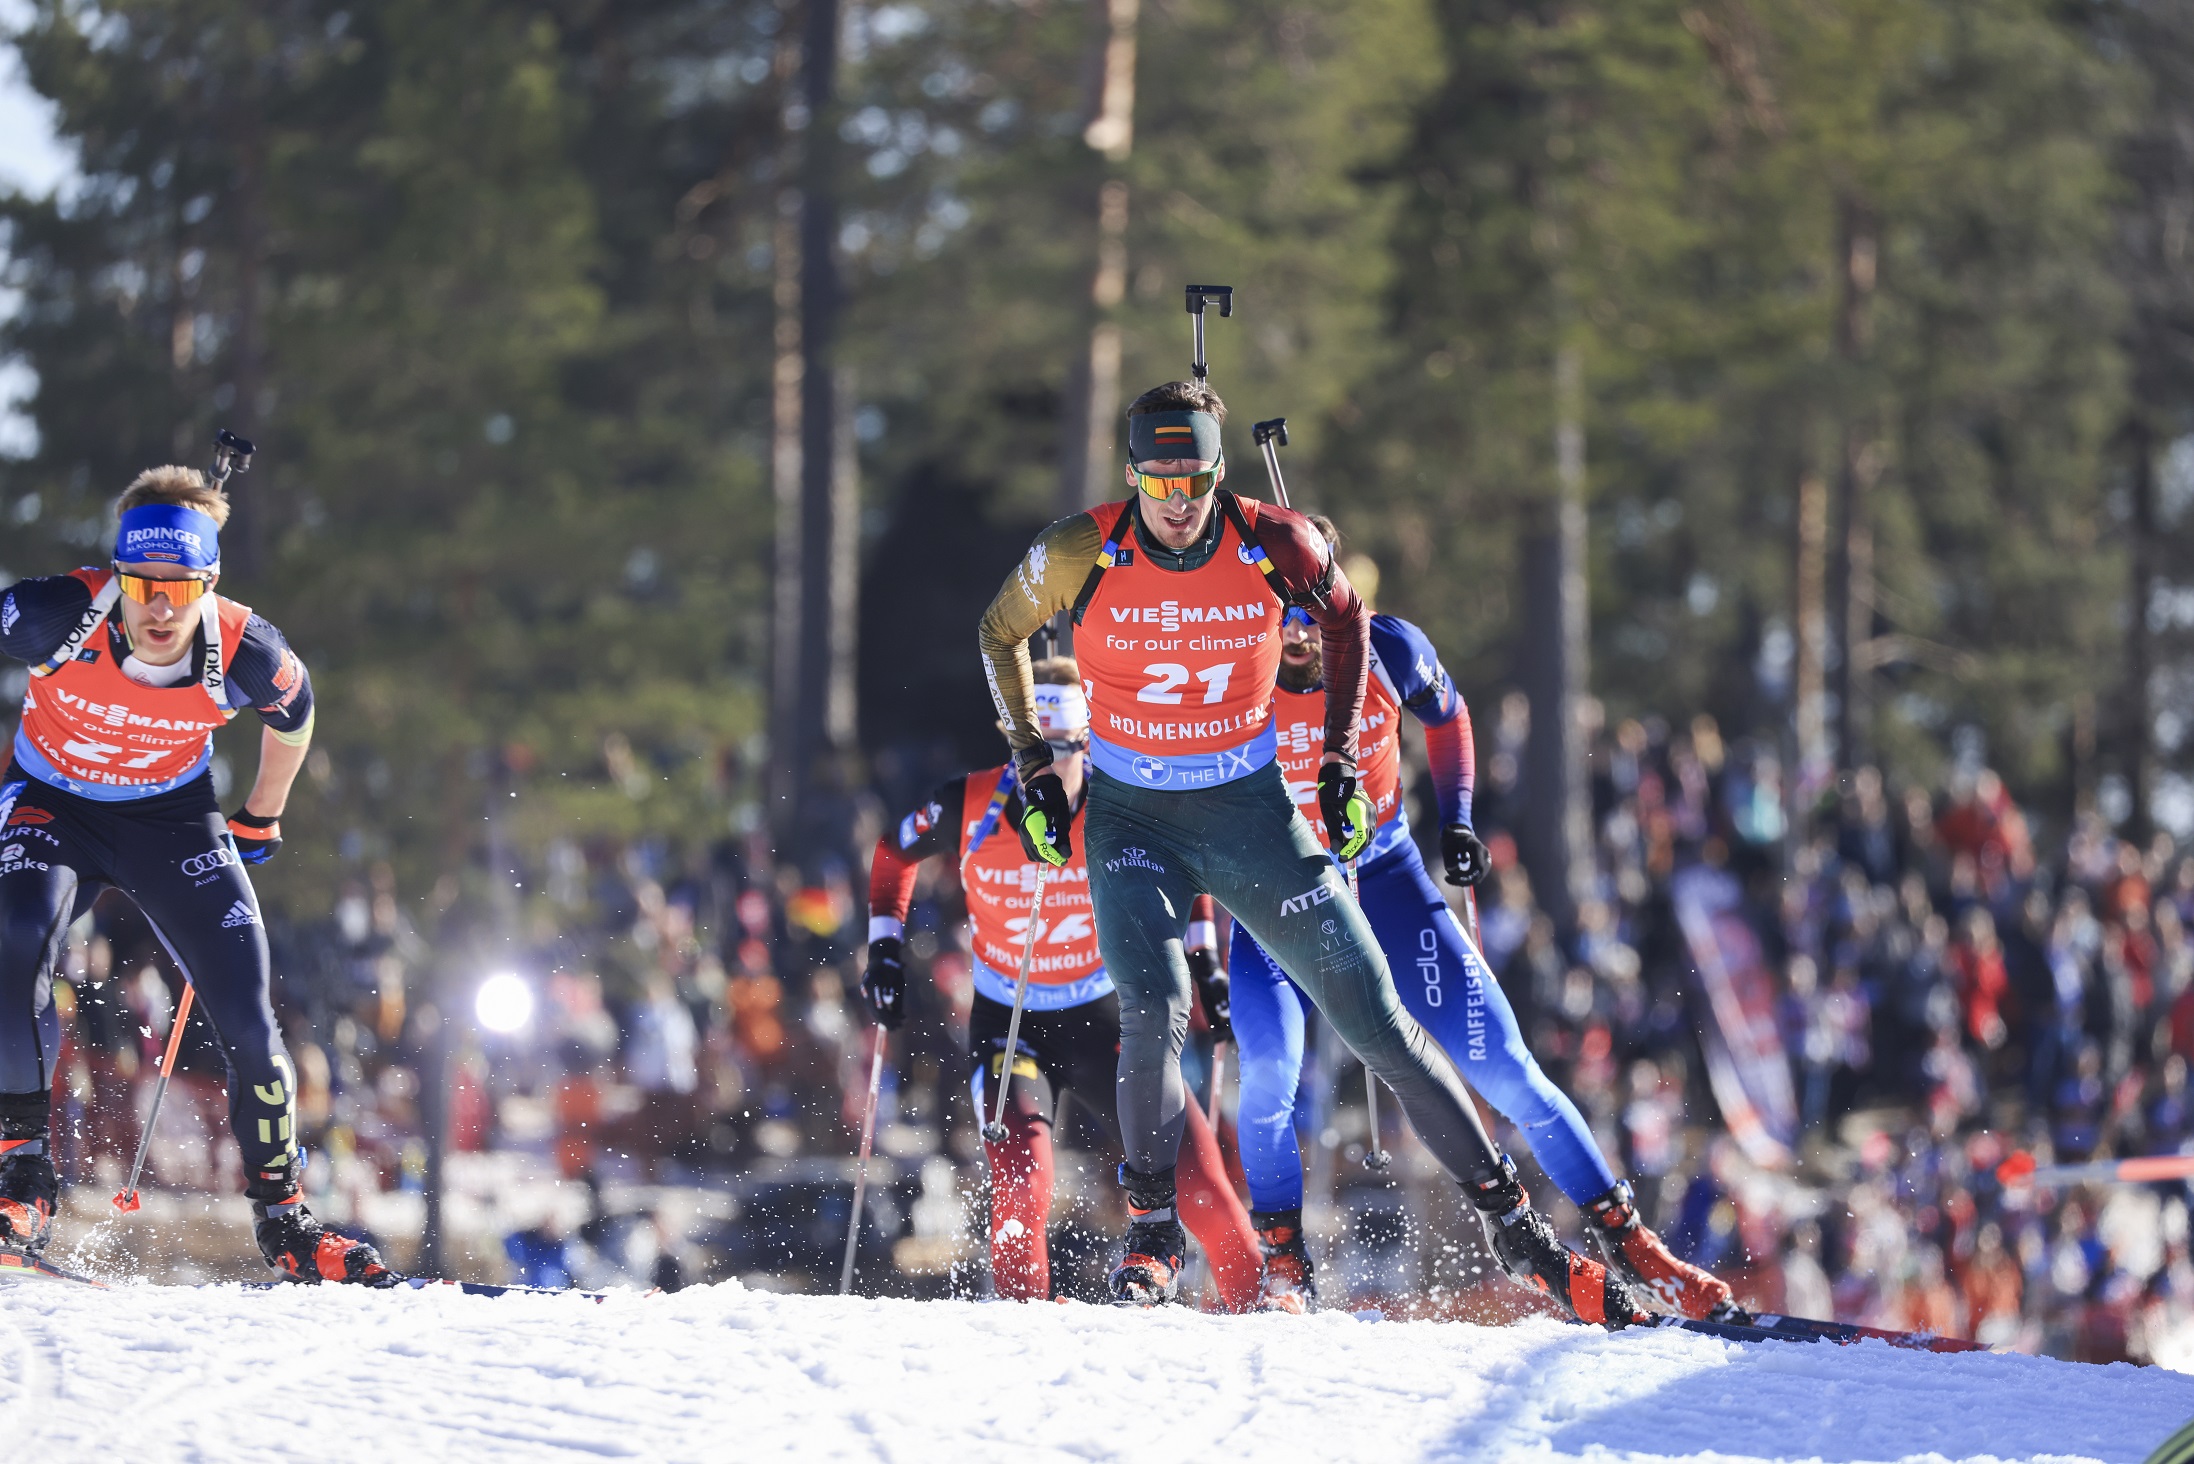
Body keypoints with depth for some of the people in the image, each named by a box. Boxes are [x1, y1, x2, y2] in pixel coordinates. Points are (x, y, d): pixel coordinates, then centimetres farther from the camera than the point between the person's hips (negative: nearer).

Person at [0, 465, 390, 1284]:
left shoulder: (244, 655, -24)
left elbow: (293, 712, 1)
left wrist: (262, 818, 14)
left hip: (172, 817, 1)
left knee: (247, 1020, -8)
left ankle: (282, 1222, 10)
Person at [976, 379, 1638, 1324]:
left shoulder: (1273, 545, -15)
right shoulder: (1081, 555, -15)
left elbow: (1342, 615, 8)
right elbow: (1002, 631, 5)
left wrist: (1340, 758, 5)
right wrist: (1031, 763, 2)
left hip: (1250, 813, 1)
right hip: (1132, 819, -1)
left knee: (1374, 1017, -2)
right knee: (1155, 1011, -24)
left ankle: (1509, 1221, 6)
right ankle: (1152, 1236, -5)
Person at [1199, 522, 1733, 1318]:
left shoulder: (1388, 651, -16)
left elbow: (1446, 714, 9)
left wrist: (1456, 817, -1)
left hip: (1382, 875, 1)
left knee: (1501, 1065, -4)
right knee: (1269, 1067, -27)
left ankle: (1625, 1240, 7)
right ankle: (1282, 1263, -7)